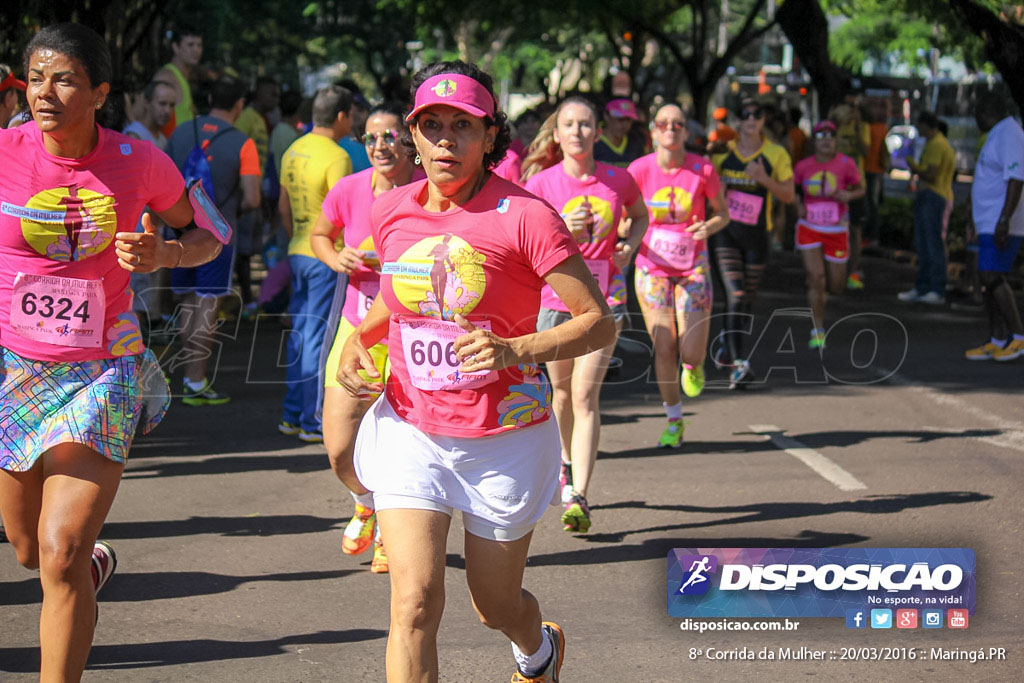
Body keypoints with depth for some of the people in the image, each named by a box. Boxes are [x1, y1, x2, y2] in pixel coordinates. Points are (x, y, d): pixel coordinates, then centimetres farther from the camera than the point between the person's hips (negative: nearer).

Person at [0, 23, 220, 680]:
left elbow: (206, 237, 6)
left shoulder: (140, 162, -8)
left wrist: (162, 253, -14)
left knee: (61, 555, -14)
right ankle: (96, 560, 52)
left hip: (103, 372, -2)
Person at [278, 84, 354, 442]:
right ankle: (313, 423, 1)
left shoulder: (292, 152, 10)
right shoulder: (336, 157, -15)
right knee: (318, 338, -3)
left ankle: (292, 416, 19)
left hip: (298, 252, 8)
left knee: (300, 334, 14)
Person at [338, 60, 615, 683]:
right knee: (414, 604, -14)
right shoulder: (392, 211, 1)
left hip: (505, 438, -3)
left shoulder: (525, 216, -15)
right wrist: (358, 339, 3)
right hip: (410, 428, 3)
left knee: (496, 605, 14)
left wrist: (516, 351, -29)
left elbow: (600, 322, -14)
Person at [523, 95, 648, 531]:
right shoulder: (541, 184, -5)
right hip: (554, 296, 1)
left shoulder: (617, 180, -2)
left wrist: (628, 246, -1)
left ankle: (578, 498, -15)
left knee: (585, 395, -11)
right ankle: (567, 465, 43)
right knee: (563, 390, 16)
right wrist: (565, 231, -27)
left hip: (603, 299, -1)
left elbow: (640, 216, 19)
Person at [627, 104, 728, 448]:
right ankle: (674, 422, 15)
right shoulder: (640, 169, -7)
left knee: (691, 352, -8)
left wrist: (708, 227, -17)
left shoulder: (703, 170, -8)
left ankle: (693, 365, 32)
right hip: (652, 266, 0)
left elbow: (723, 213, 5)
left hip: (693, 267, 0)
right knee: (664, 347, -3)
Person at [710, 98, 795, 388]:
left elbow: (788, 195, 0)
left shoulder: (776, 154, 2)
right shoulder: (722, 151, 3)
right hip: (724, 231, -1)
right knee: (735, 294, -15)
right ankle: (738, 364, -19)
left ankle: (728, 345, 37)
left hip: (756, 234, 1)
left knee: (747, 299, 10)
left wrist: (764, 179, -16)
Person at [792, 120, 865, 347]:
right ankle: (818, 331, -2)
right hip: (809, 229, 0)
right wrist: (799, 205, -6)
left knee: (836, 286, 8)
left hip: (836, 231, 0)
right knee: (816, 277, -13)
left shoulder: (846, 164, -8)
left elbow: (860, 188, 3)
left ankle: (819, 293, 47)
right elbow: (794, 190, 14)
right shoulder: (803, 167, -3)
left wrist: (849, 195, -19)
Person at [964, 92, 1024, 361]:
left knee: (991, 276, -16)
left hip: (1002, 224, -10)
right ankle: (997, 341, 11)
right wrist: (975, 218, 31)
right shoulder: (998, 135, 19)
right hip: (990, 224, 10)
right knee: (990, 279, 9)